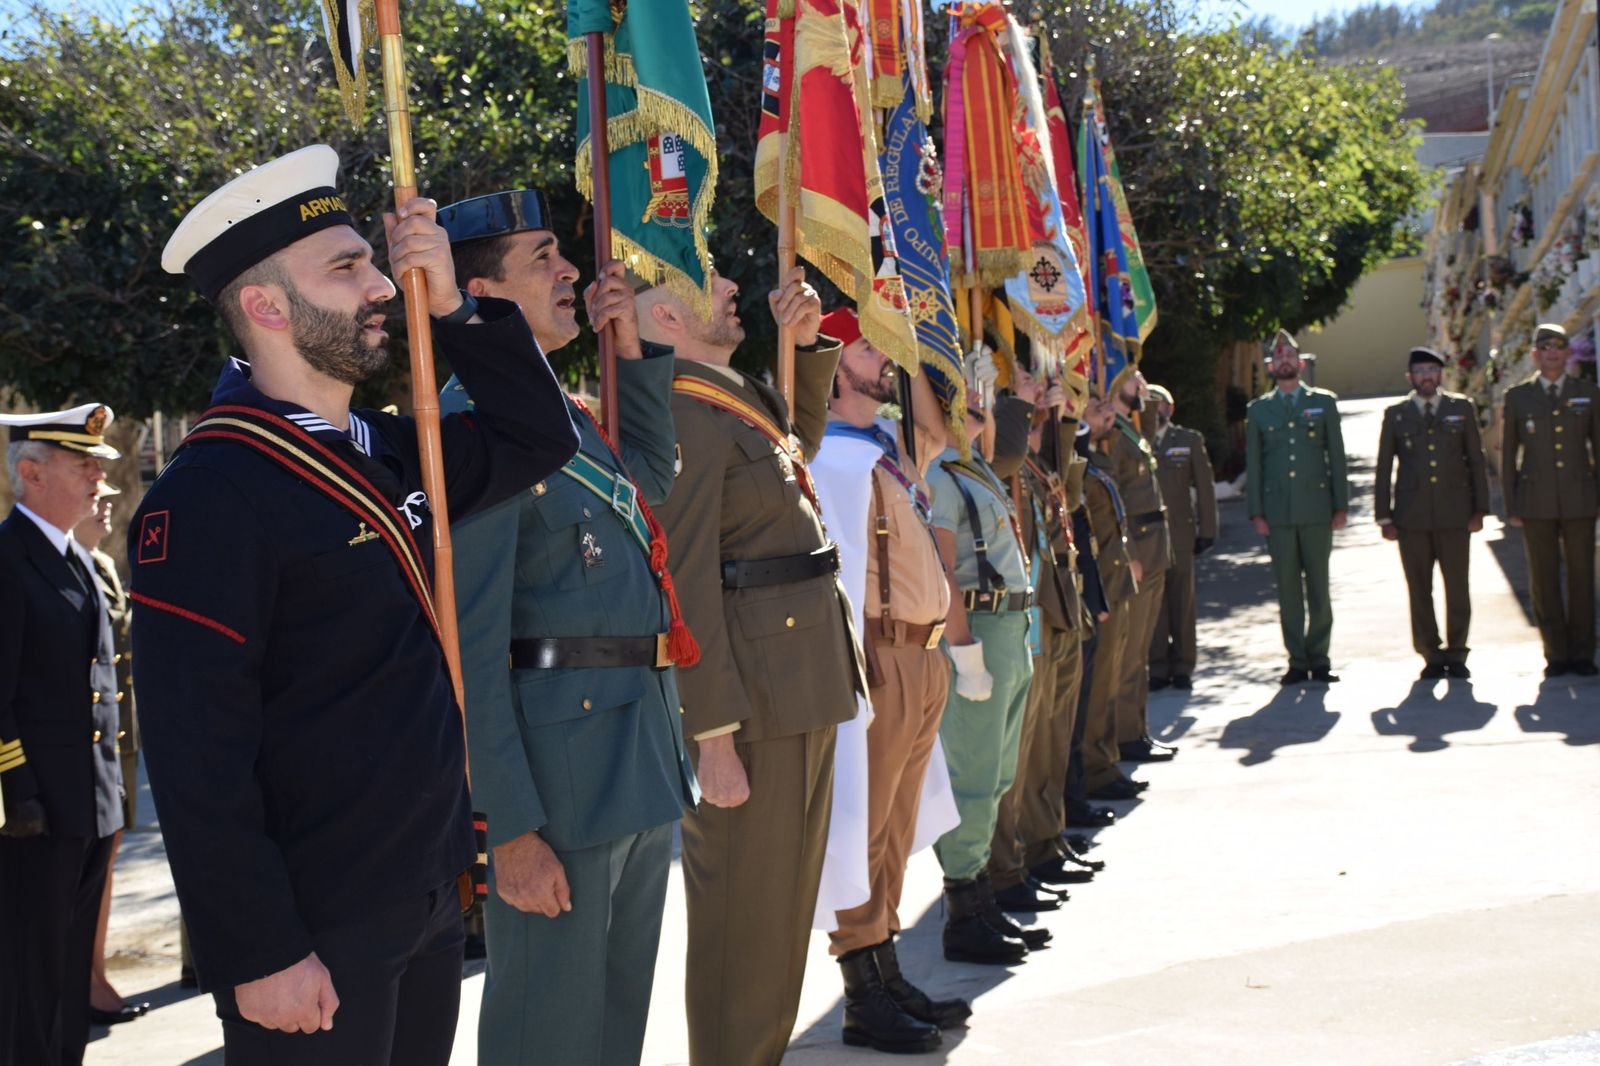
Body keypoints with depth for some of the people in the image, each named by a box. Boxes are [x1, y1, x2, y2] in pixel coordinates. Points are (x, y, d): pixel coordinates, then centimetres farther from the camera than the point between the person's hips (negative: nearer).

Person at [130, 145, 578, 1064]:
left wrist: (451, 305, 3)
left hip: (428, 908, 8)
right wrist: (261, 955, -20)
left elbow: (540, 442, 16)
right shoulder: (210, 497, -17)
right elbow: (197, 755, -20)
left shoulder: (391, 452, 8)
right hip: (311, 937, -8)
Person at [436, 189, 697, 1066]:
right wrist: (510, 827, -22)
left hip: (643, 762, 9)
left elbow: (654, 478, 33)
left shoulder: (565, 415, 13)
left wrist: (632, 349, 19)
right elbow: (471, 642, -20)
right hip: (558, 773, -9)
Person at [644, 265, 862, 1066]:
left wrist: (807, 343, 18)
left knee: (787, 901, 18)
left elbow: (803, 438, 35)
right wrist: (713, 737, -22)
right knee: (744, 913, 1)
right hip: (751, 698, -10)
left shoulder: (741, 399, 12)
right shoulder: (683, 416, -16)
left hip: (804, 692, 10)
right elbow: (686, 587, -20)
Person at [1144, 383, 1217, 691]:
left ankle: (1182, 668, 11)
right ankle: (1158, 667, 7)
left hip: (1179, 533, 0)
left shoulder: (1189, 441, 9)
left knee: (1182, 602, 3)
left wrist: (1207, 531, 1)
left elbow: (1205, 487, 7)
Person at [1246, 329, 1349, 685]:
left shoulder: (1323, 402, 9)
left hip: (1316, 508, 0)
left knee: (1318, 584, 1)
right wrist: (1256, 512, 1)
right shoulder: (1258, 410, 10)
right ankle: (1297, 661, 7)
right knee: (1287, 588, 2)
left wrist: (1341, 505, 1)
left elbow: (1336, 456, 7)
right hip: (1278, 512, 1)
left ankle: (1319, 659, 8)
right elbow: (1253, 464, 9)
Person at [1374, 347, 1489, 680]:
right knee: (1419, 590, 1)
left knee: (1458, 587, 0)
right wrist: (1384, 516, 2)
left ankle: (1456, 655, 11)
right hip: (1411, 516, 0)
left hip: (1454, 514, 0)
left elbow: (1476, 461, 9)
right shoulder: (1395, 415, 8)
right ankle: (1431, 656, 9)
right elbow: (1384, 469, 8)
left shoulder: (1462, 409, 10)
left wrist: (1480, 509, 1)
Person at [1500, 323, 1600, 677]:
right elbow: (1508, 454, 7)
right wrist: (1511, 506, 2)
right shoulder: (1517, 396, 5)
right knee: (1544, 581, 1)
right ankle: (1556, 655, 8)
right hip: (1536, 503, 0)